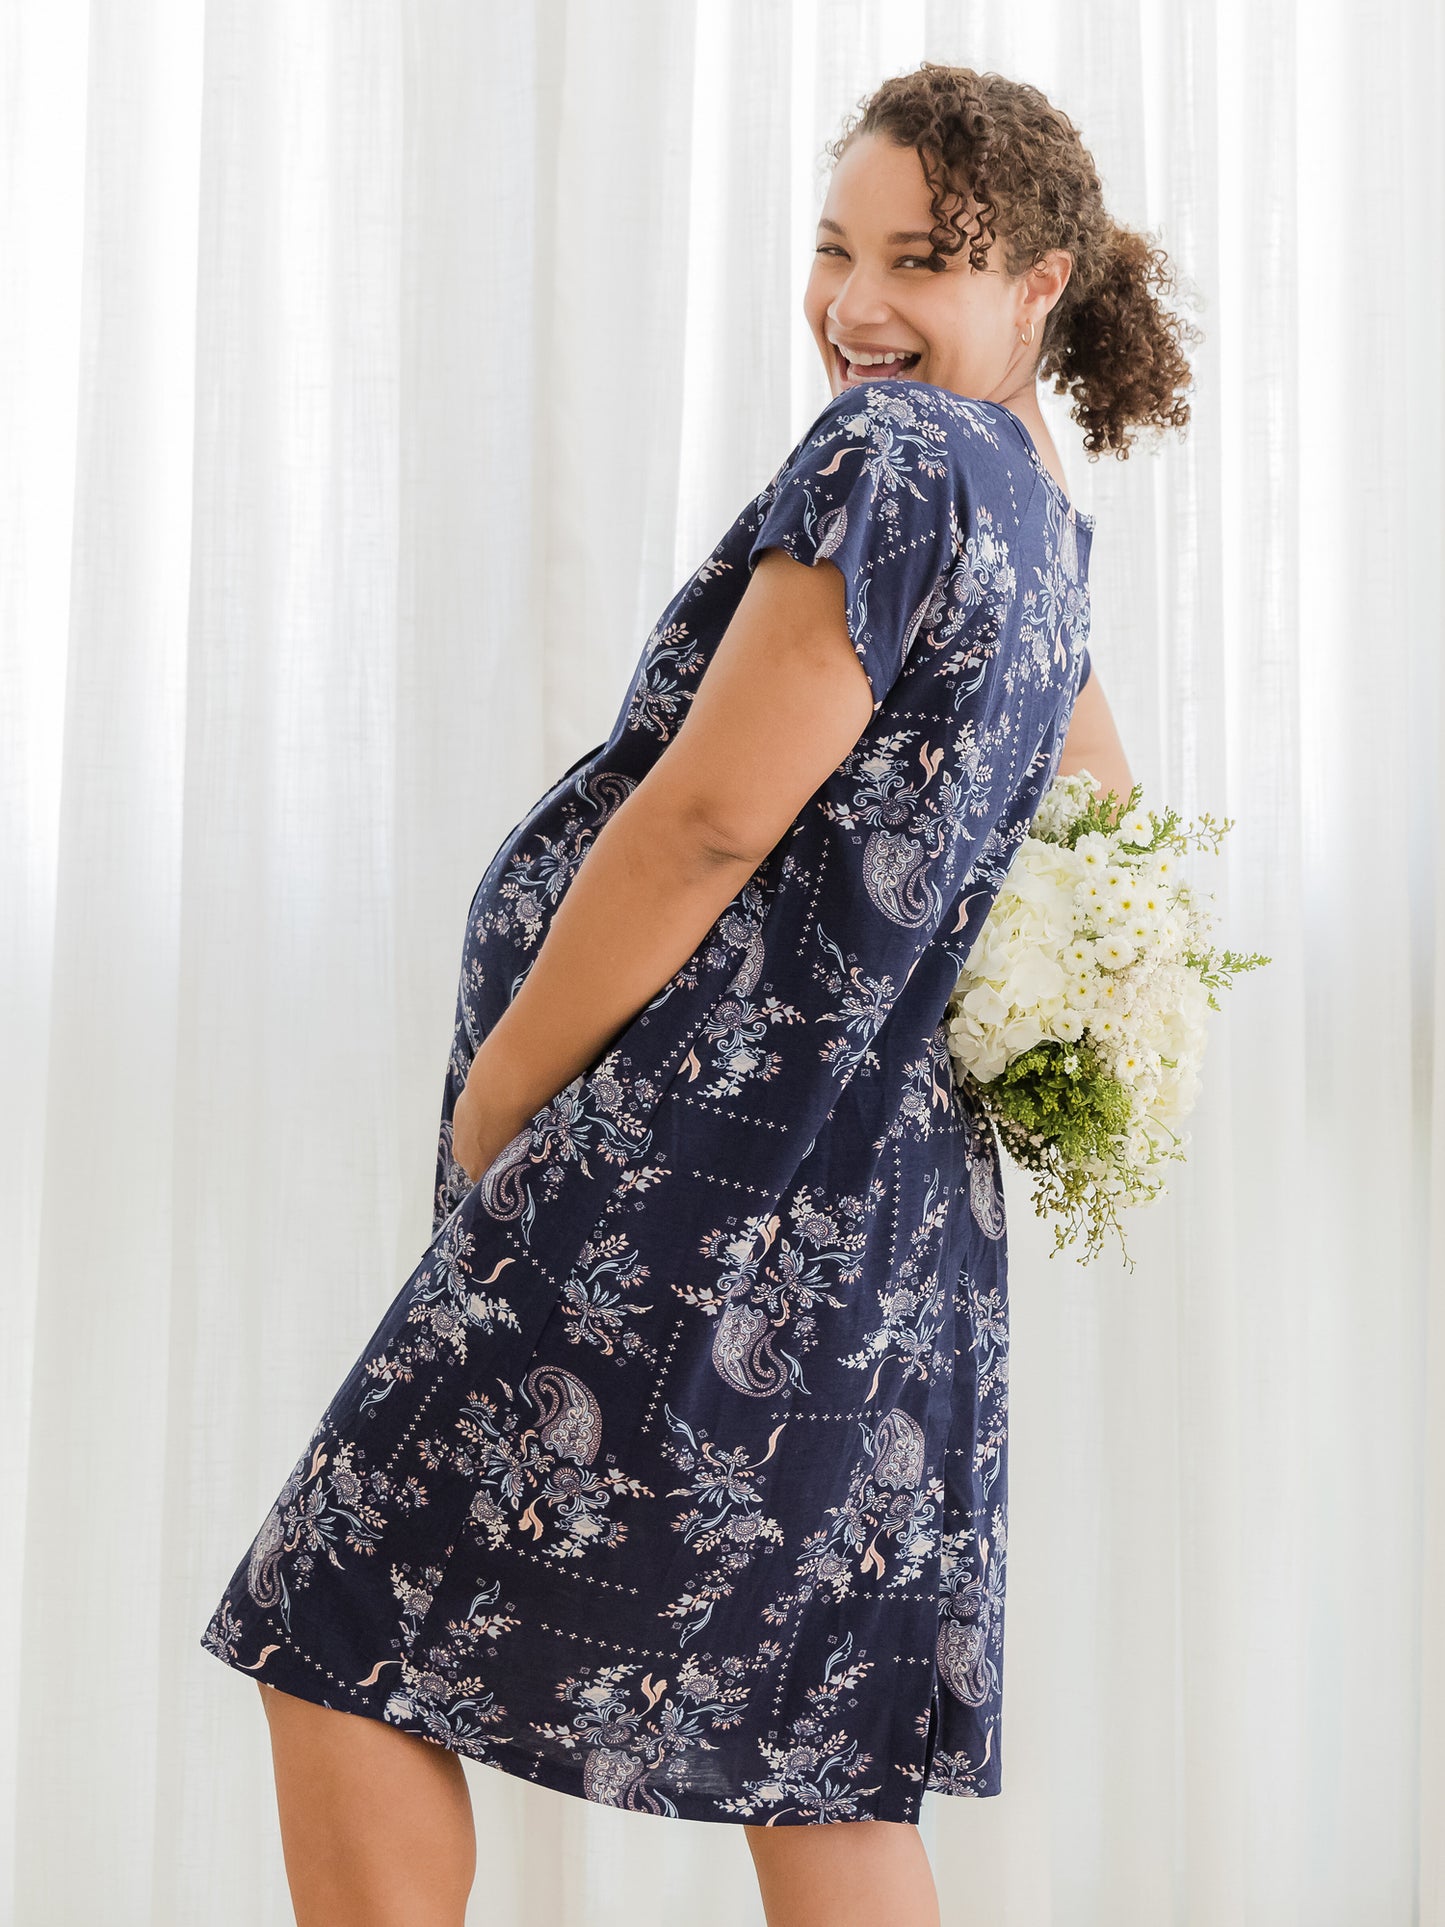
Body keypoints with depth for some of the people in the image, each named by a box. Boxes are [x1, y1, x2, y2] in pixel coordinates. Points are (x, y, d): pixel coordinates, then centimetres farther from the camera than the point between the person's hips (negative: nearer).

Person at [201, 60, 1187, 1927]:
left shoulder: (898, 451, -13)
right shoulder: (1043, 527, 17)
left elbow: (707, 819, -19)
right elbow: (1116, 840, 32)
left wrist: (490, 1110, -11)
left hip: (689, 1187, -10)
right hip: (883, 1217, 10)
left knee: (339, 1653, 1)